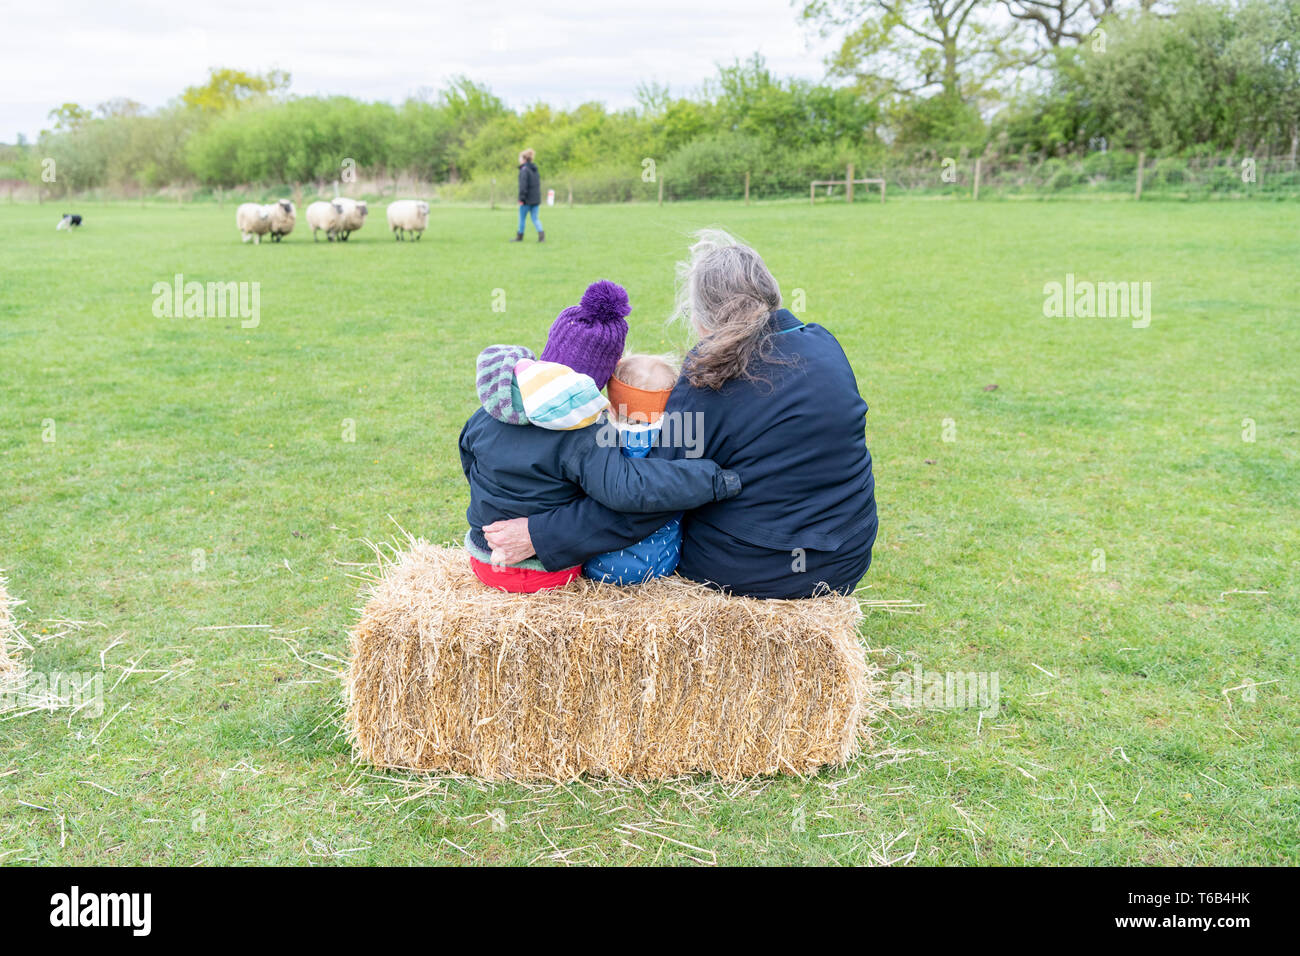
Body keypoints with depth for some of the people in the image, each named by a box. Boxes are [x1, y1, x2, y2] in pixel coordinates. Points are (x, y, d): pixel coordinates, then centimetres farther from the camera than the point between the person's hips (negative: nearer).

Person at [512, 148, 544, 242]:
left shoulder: (524, 170, -12)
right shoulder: (535, 170, 12)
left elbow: (523, 185, -19)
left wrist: (521, 198, -17)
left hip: (527, 199, -7)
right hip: (536, 199, 7)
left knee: (522, 218, 6)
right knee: (535, 218, 8)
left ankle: (519, 237, 16)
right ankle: (541, 233, -11)